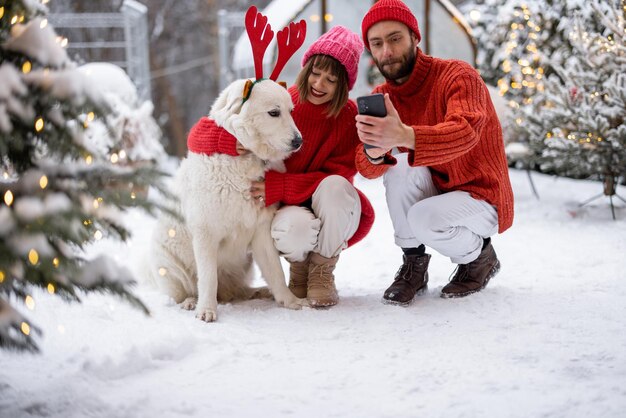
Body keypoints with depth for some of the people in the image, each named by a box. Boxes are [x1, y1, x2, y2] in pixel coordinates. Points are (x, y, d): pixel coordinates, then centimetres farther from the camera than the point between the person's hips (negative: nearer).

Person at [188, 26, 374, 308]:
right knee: (295, 227, -36)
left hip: (332, 213, 1)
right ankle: (299, 266, 3)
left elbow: (339, 176, -16)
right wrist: (230, 141, -38)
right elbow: (200, 133, -13)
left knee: (334, 187, -33)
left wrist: (278, 186, -29)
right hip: (285, 210, -1)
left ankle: (323, 270, -9)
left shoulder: (349, 117, -9)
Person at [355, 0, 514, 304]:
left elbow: (465, 133, -41)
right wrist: (374, 152, -43)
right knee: (397, 163, -23)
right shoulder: (381, 98, -3)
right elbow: (366, 168, -17)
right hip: (431, 193, 5)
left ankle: (479, 255, 2)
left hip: (481, 199, -5)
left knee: (424, 219, -33)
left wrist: (405, 136, -59)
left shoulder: (458, 76, -18)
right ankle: (413, 265, -7)